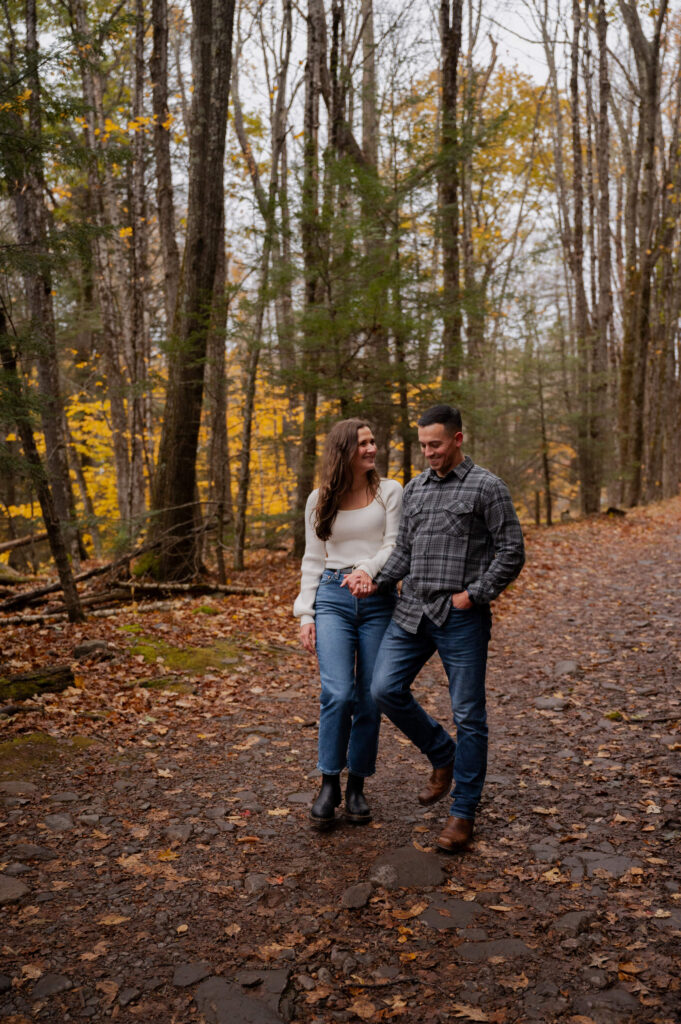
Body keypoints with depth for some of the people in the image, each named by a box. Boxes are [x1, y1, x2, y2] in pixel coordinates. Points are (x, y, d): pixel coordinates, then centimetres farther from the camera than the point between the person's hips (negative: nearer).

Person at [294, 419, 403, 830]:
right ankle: (329, 785, 3)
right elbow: (312, 560, 11)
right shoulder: (319, 500, 9)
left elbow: (394, 545, -2)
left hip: (379, 598, 0)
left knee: (370, 699, 3)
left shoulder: (389, 491, 6)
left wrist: (368, 570, -23)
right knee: (338, 693, -14)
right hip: (332, 598, 0)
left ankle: (357, 787, 19)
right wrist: (306, 614, 4)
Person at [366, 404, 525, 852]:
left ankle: (463, 812, 17)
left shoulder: (487, 487, -3)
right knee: (386, 689, -4)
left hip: (461, 617, -5)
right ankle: (442, 756, 22)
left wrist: (474, 594, -13)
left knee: (469, 715, 2)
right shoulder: (414, 489, 14)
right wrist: (376, 579, -1)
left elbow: (511, 552, -5)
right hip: (412, 611, 6)